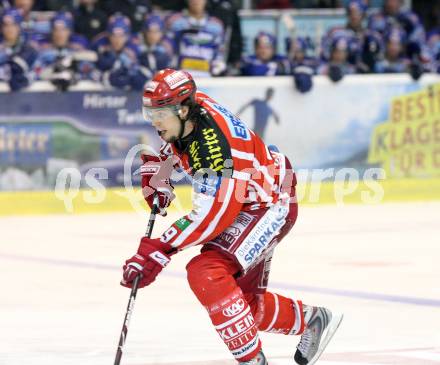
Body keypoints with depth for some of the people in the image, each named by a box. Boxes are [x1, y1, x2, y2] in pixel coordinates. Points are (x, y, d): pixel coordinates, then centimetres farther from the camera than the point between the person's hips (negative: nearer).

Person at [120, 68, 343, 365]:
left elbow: (213, 215, -35)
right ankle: (313, 320, 38)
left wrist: (158, 251, -37)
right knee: (244, 299, 16)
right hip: (242, 202, 10)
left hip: (268, 205, -10)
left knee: (206, 274, -28)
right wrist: (157, 181, 4)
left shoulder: (215, 145, -34)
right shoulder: (184, 111, -9)